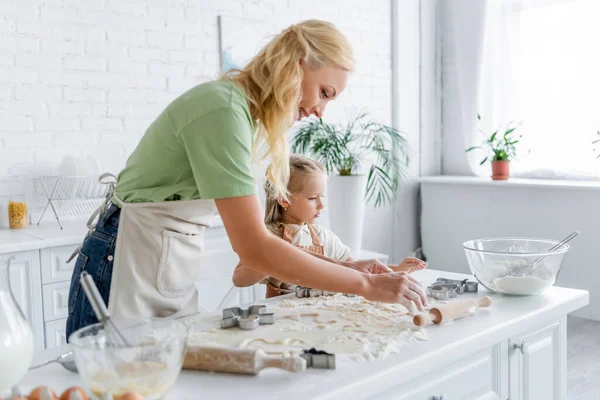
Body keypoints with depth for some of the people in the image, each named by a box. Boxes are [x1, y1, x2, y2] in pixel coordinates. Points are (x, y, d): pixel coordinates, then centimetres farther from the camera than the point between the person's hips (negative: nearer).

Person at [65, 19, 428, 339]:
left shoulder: (253, 117, 4)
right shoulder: (223, 110, -24)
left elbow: (252, 233, 4)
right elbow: (253, 248, -29)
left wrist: (340, 269, -1)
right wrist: (366, 285, -23)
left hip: (177, 279, 8)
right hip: (129, 271, -8)